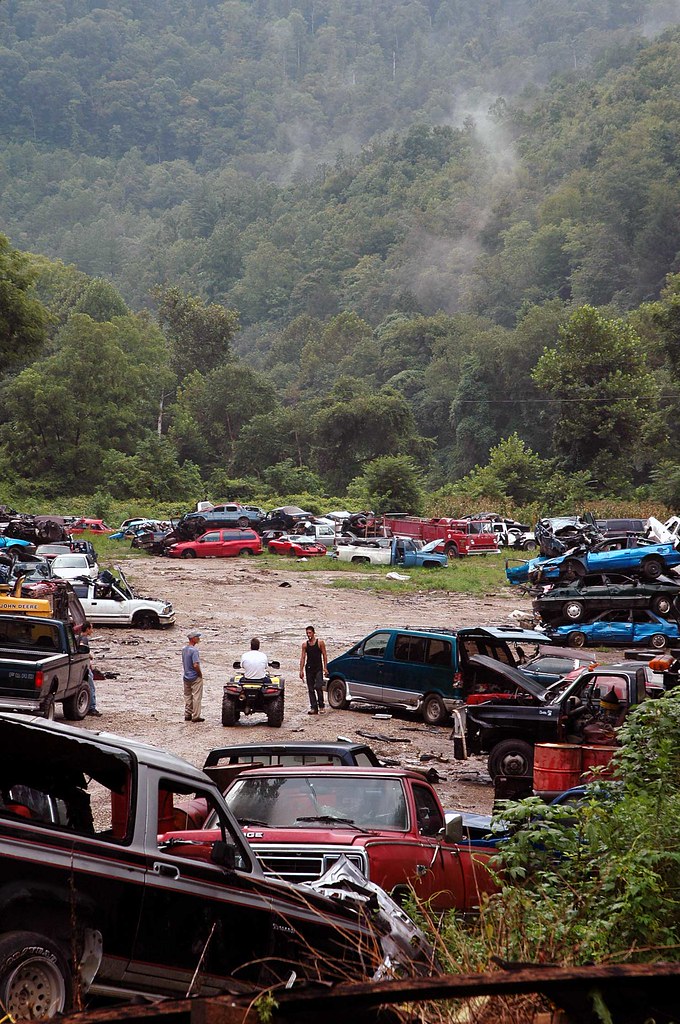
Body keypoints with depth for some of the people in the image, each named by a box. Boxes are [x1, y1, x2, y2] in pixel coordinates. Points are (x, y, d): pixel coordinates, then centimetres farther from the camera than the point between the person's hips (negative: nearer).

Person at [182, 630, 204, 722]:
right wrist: (200, 674, -12)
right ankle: (196, 716, 3)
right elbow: (196, 665, -26)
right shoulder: (194, 650, -21)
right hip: (195, 677, -8)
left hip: (186, 676, 8)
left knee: (187, 696, 16)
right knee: (197, 697, 1)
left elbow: (183, 662, 10)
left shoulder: (184, 649, 4)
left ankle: (187, 715, 22)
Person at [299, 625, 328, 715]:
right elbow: (302, 658, 8)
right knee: (310, 689, 2)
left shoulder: (320, 643, 0)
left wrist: (325, 668, -6)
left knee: (318, 687, -15)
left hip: (318, 668, -3)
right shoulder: (305, 644, 8)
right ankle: (313, 708, 5)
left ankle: (321, 706, -2)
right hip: (309, 668, 3)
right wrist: (301, 670, 1)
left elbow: (324, 656, 2)